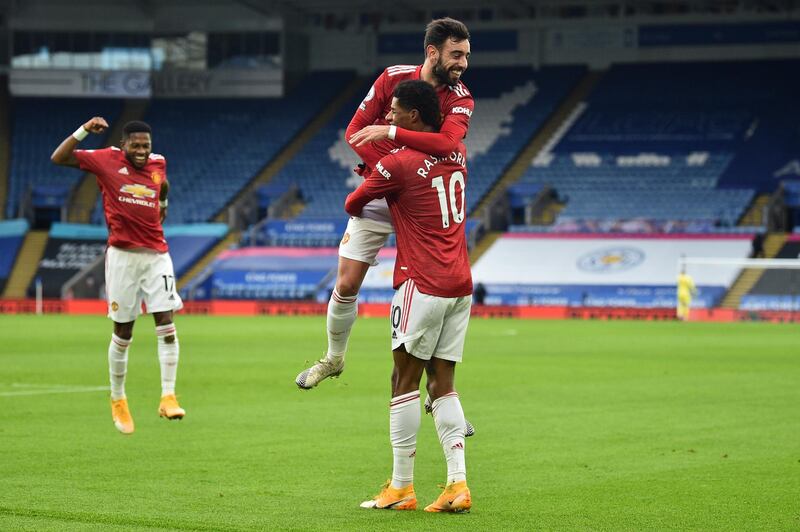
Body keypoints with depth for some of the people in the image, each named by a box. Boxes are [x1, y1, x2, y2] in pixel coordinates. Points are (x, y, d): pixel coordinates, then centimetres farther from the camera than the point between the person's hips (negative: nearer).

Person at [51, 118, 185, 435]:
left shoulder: (158, 164, 7)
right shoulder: (106, 161, -3)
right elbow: (58, 158, -8)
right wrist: (84, 131, -16)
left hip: (156, 255, 2)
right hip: (122, 256, -2)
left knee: (166, 326, -11)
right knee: (122, 334, 5)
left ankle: (168, 397, -10)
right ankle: (117, 400, 22)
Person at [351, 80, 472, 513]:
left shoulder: (397, 164, -11)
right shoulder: (457, 153, 10)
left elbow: (352, 205, 3)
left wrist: (364, 212, 27)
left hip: (423, 285, -7)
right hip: (461, 285, 7)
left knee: (404, 380, 0)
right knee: (442, 384, 8)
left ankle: (401, 487, 1)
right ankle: (458, 484, 1)